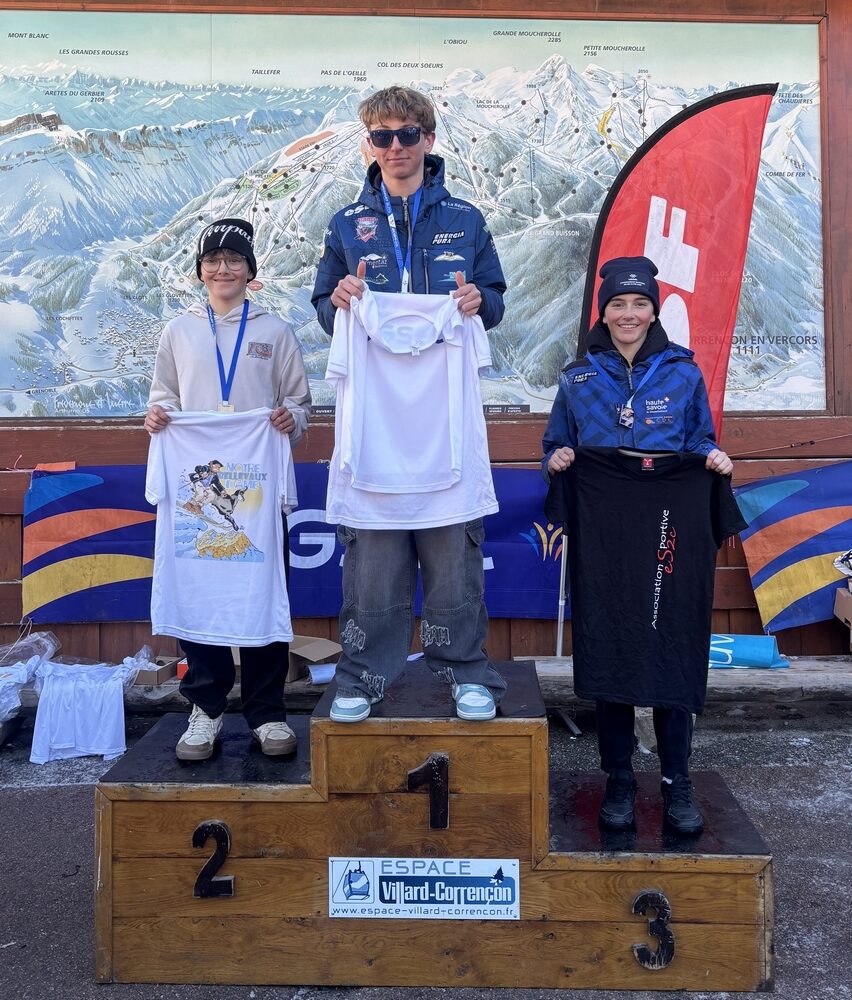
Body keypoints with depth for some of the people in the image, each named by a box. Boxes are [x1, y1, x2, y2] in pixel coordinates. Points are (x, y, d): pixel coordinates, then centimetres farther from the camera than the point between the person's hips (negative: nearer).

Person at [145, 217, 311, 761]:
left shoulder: (275, 331, 10)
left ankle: (268, 711, 11)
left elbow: (300, 400, 10)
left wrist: (291, 418, -12)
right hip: (195, 480, 2)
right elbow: (164, 394, 18)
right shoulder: (180, 331, 14)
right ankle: (206, 710, 14)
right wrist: (157, 414, -5)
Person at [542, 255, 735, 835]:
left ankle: (677, 781, 15)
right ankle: (619, 779, 17)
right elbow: (556, 446, 15)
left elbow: (701, 442, 13)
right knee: (607, 651, 3)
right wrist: (556, 461, -7)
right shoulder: (577, 378, 9)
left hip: (670, 532, 0)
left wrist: (715, 458, -9)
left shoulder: (684, 374, 7)